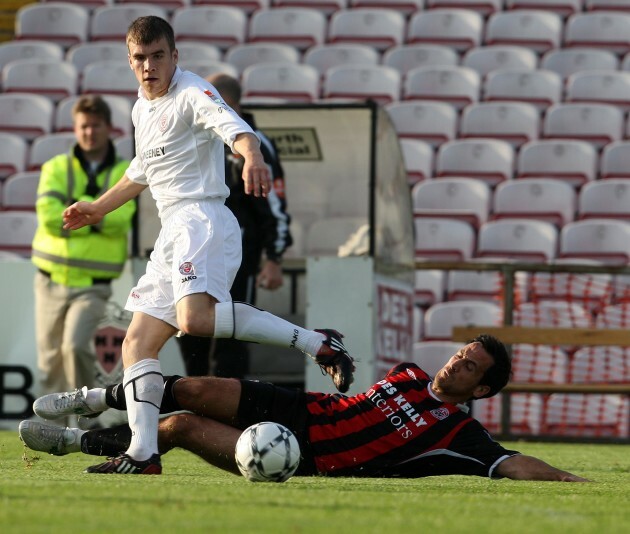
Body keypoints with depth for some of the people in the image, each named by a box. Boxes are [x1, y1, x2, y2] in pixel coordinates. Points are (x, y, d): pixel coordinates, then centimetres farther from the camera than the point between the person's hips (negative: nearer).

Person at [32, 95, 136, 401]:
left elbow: (117, 218, -15)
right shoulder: (56, 169, 6)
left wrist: (75, 206, -11)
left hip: (93, 285, -2)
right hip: (51, 281, 3)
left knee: (76, 345, -21)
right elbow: (49, 217, -10)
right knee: (50, 359, 6)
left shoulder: (126, 174, 2)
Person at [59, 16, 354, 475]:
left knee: (194, 317, -33)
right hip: (173, 232, 9)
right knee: (138, 343, 3)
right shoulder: (142, 109, 21)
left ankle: (318, 343, -28)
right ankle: (143, 454, -1)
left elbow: (232, 126, -27)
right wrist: (97, 208, 50)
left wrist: (251, 155, -50)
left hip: (202, 220, -9)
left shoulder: (191, 93, -6)